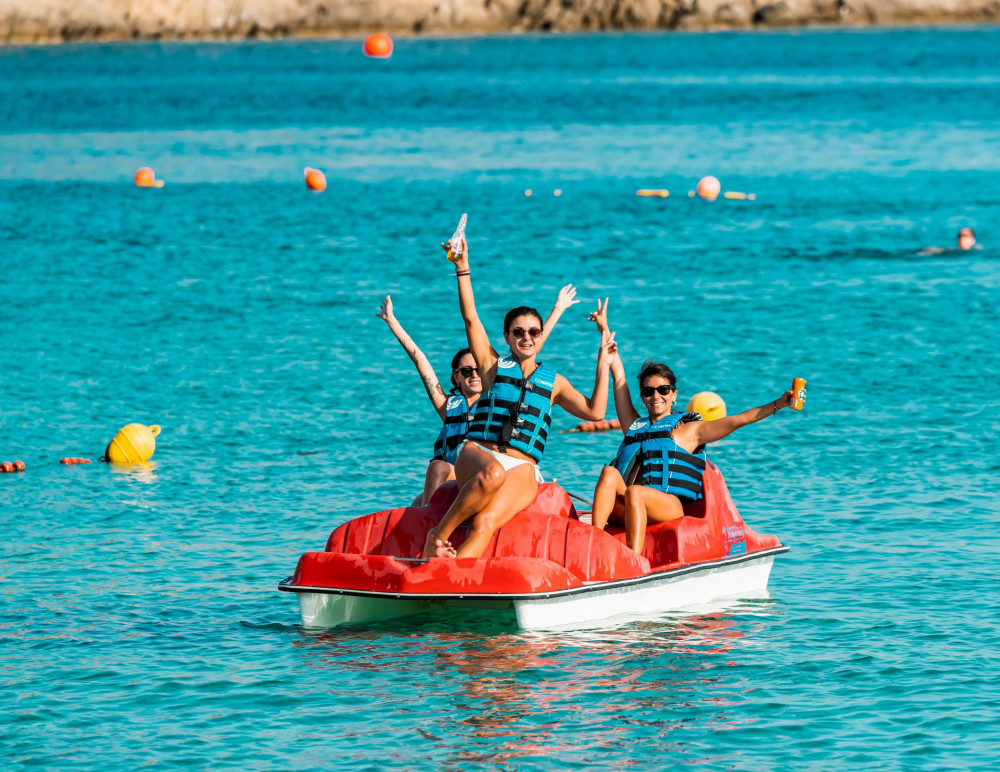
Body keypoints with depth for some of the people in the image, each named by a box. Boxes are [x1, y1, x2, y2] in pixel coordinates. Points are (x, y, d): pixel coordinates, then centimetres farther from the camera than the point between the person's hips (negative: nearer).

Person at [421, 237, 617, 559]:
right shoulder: (494, 366, 16)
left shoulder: (553, 381, 23)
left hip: (522, 470, 1)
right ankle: (439, 535, -31)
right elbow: (470, 318, 7)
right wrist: (462, 268, 0)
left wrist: (603, 365, 13)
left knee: (484, 524, -31)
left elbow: (595, 411, 17)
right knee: (492, 474, -42)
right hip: (478, 454, -1)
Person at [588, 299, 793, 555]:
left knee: (634, 492, -35)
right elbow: (618, 375, 34)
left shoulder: (687, 429, 18)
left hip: (671, 508, -3)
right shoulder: (634, 426, 29)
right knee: (610, 473, -26)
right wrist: (604, 330, 40)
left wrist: (777, 404, -2)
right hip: (623, 510, 3)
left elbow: (739, 420, 10)